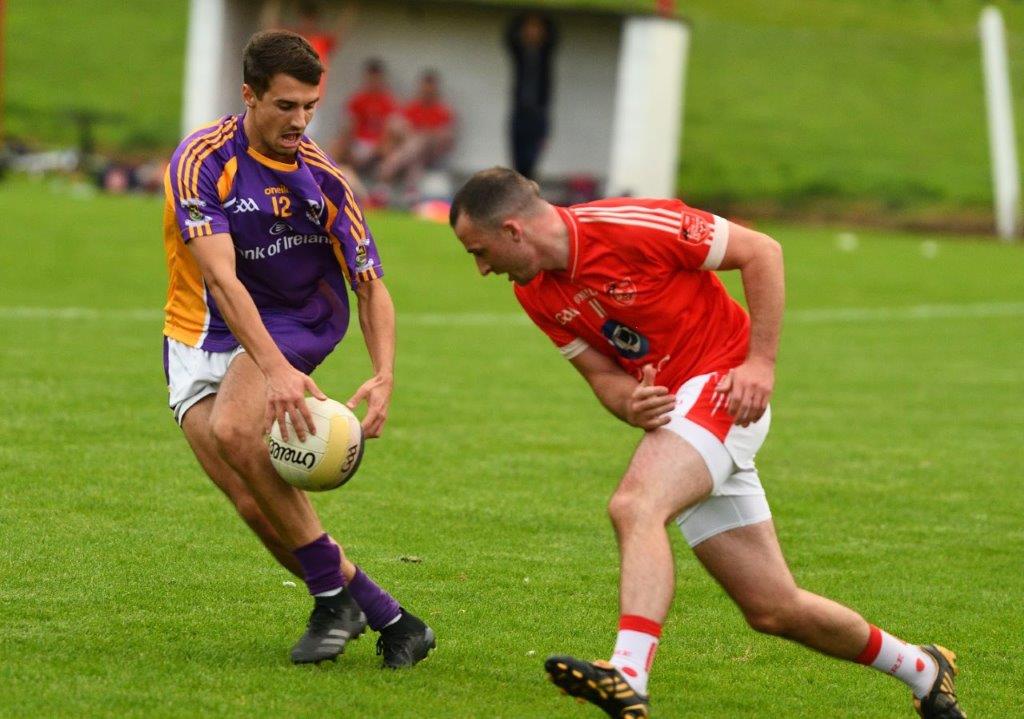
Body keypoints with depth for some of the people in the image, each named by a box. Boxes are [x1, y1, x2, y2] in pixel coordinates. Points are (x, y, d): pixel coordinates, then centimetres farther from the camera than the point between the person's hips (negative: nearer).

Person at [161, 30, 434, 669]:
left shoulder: (323, 178, -6)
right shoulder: (203, 160, -15)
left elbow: (370, 283, -2)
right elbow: (220, 277, -27)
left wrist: (384, 377, -20)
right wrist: (277, 370, -40)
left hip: (296, 325, 0)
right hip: (203, 337, 0)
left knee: (234, 431, -31)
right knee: (256, 505, -13)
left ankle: (333, 595, -21)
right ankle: (384, 615, -1)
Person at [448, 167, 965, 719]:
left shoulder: (627, 226, -20)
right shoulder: (536, 295, 2)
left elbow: (761, 251, -13)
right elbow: (602, 373, 7)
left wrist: (760, 362, -18)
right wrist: (632, 404, -17)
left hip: (722, 388, -8)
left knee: (635, 506, -33)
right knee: (773, 609, 6)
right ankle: (922, 669, 25)